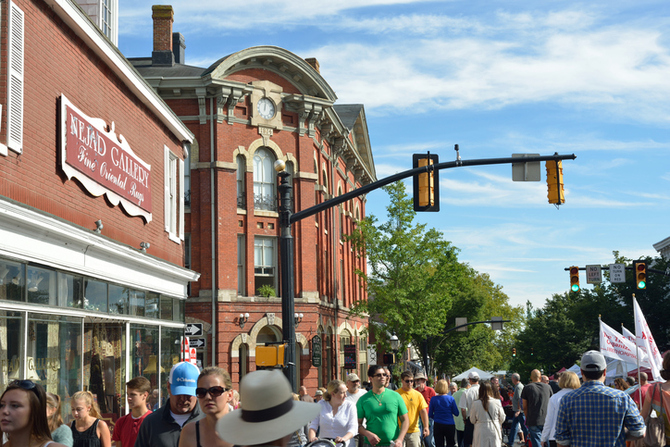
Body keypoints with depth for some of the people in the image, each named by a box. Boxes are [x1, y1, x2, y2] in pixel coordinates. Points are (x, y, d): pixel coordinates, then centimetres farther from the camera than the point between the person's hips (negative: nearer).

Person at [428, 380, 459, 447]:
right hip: (450, 425, 0)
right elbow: (456, 413, -4)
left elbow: (430, 415, -1)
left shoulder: (433, 399, -6)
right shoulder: (450, 398, -8)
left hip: (437, 425, 0)